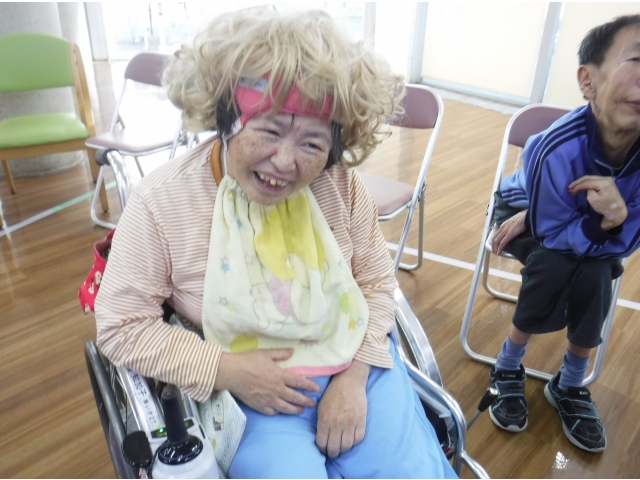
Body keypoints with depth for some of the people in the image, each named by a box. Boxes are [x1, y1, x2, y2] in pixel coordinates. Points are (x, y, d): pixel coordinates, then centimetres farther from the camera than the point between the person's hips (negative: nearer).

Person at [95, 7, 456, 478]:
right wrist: (226, 370, -18)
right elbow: (121, 324, -9)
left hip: (357, 364, 3)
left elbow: (377, 280, 1)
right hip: (250, 390, -1)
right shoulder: (161, 202, -15)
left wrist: (354, 375, -10)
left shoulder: (340, 184, -9)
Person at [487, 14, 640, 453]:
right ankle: (509, 367, -5)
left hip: (594, 228, 3)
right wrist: (603, 221, -44)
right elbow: (554, 235, -29)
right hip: (530, 209, -3)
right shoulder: (558, 149, -39)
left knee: (594, 275, -25)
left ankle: (570, 385, 1)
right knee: (554, 265, -31)